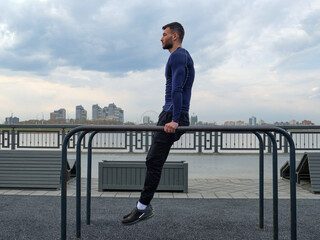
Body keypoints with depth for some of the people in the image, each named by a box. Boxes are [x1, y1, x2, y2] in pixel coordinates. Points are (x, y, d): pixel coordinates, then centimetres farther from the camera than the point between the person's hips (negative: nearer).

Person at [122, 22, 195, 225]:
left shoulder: (178, 56, -10)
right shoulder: (182, 56, 24)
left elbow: (177, 89, -21)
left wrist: (174, 120, -28)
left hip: (172, 116, -11)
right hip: (172, 115, 11)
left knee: (154, 160, -9)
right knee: (154, 160, 10)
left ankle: (143, 207, -3)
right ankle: (145, 205, 14)